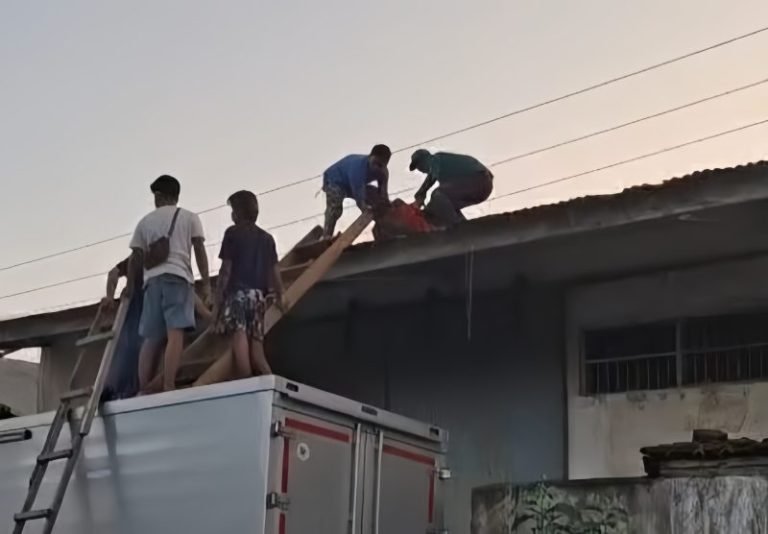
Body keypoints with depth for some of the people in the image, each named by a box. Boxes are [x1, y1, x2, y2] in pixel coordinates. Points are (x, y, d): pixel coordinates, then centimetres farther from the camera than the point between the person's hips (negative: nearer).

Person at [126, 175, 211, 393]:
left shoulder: (145, 221, 18)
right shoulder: (189, 217, 10)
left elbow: (135, 257, 16)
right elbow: (199, 251, 1)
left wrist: (130, 285, 27)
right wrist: (206, 283, 1)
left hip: (152, 279, 4)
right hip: (178, 277, -4)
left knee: (151, 338, 6)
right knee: (175, 333, -12)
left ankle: (144, 390, 0)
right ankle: (168, 388, -23)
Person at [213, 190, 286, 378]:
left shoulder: (232, 233, 3)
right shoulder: (267, 237, 17)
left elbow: (226, 269, -2)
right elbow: (274, 270, 15)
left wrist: (217, 299, -1)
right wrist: (280, 295, 26)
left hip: (238, 291, -5)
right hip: (259, 294, 6)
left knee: (239, 337, -15)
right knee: (256, 343, 7)